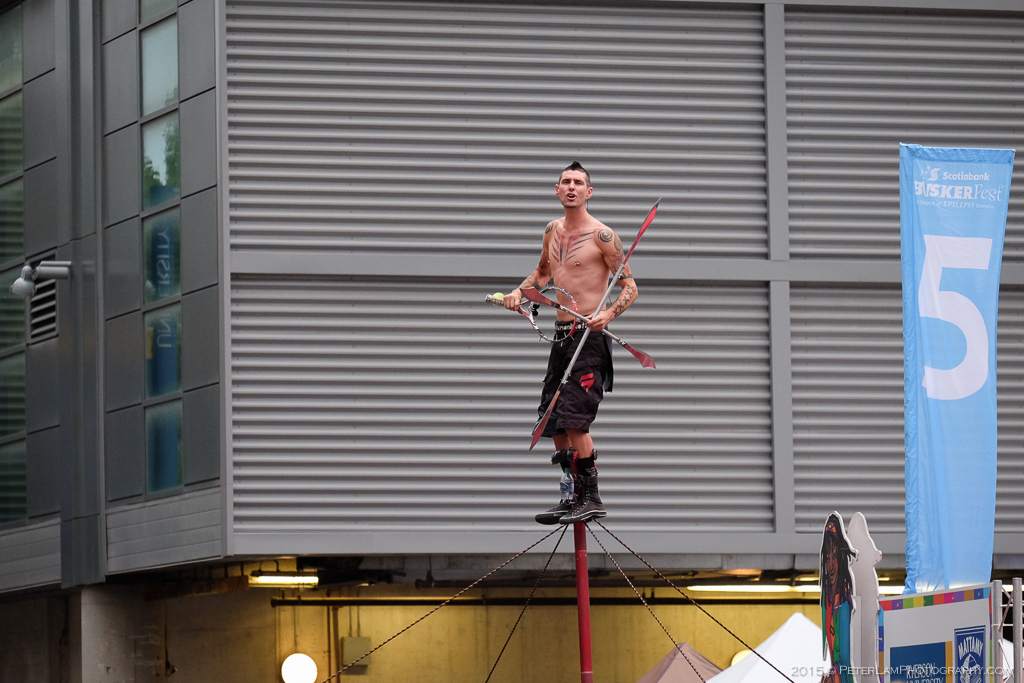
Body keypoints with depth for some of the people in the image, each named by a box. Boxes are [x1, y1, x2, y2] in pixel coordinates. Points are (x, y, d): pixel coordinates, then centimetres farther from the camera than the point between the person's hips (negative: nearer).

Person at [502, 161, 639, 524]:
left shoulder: (601, 235, -9)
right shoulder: (553, 231, 12)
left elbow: (629, 286, -7)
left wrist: (608, 314, -24)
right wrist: (519, 292, 13)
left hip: (590, 336, -8)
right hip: (562, 335, 8)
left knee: (573, 419, -16)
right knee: (554, 424, 9)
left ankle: (591, 498, -9)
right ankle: (569, 497, 18)